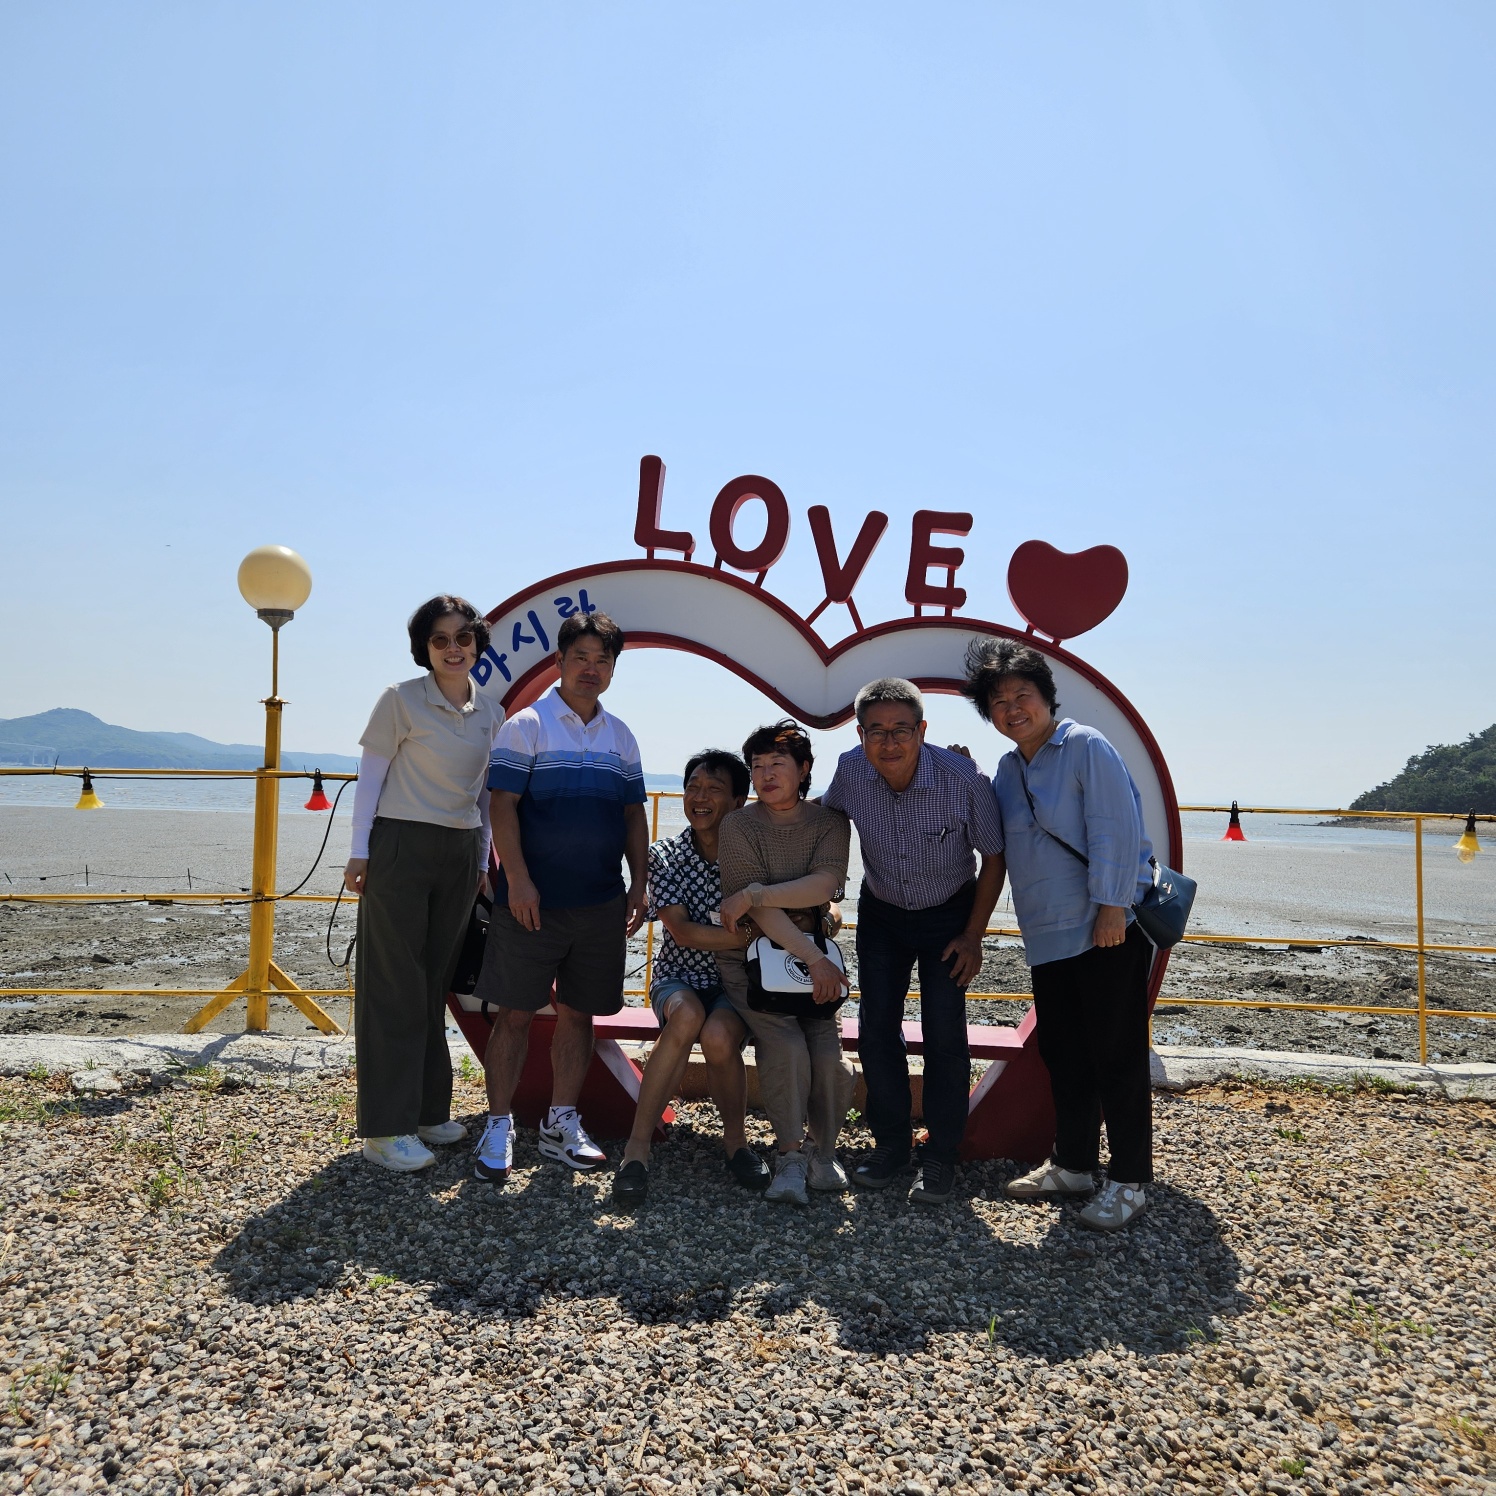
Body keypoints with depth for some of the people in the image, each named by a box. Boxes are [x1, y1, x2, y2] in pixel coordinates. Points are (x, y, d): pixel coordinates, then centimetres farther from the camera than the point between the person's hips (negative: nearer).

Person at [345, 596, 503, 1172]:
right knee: (396, 987, -2)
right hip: (401, 848, -5)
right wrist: (360, 852, -9)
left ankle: (427, 1109, 24)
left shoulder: (491, 713, 9)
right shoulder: (401, 700, -6)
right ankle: (386, 1128, 5)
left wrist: (482, 861, 13)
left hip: (461, 855, 5)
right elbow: (370, 776, -4)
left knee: (436, 983, 12)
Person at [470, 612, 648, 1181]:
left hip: (601, 902, 5)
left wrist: (639, 883, 8)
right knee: (515, 1011, 0)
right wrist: (517, 880, -16)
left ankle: (561, 1123, 23)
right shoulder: (527, 724, -3)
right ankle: (498, 1127, 14)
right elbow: (502, 804, -9)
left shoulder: (621, 737, 13)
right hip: (534, 899, -5)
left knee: (578, 1012, 11)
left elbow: (634, 814, 16)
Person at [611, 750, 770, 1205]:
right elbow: (682, 932, -15)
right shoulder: (667, 856, -5)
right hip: (679, 977, 0)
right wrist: (750, 936, -25)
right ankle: (637, 1148, -23)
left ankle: (735, 1138, -2)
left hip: (737, 981, 0)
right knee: (688, 1015, -34)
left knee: (718, 1036, -31)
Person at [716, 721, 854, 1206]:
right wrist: (814, 959, -19)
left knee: (829, 1055, -15)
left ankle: (824, 1153, 9)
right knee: (787, 1048, -23)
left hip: (811, 956, 2)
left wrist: (751, 896, -21)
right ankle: (790, 1157, -5)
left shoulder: (830, 823, 1)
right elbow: (760, 912, -13)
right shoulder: (739, 825, -6)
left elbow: (823, 886, -17)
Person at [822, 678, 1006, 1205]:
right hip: (880, 914, 3)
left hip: (948, 914, -2)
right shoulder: (850, 771, -21)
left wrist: (973, 935, -10)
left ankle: (941, 1158, 12)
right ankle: (890, 1144, 21)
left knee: (944, 1033, -5)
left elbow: (993, 857, -13)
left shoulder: (964, 779, -28)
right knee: (875, 1029, 2)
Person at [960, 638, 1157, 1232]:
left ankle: (1129, 1180, 14)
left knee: (1116, 1058, 1)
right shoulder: (1006, 769, 13)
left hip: (1108, 934, -7)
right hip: (1049, 937, 8)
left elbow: (1116, 829, -15)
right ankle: (1073, 1164, 31)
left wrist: (1111, 908, -19)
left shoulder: (1086, 747, -9)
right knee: (1061, 1055, 16)